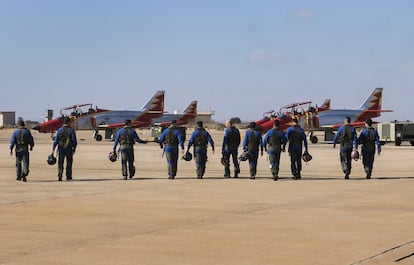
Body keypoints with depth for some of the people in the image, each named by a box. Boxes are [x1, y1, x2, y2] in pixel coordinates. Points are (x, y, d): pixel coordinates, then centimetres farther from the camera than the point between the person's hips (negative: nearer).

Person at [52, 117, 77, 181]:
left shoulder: (60, 130, -1)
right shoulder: (71, 130, -5)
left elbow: (56, 140, -2)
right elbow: (75, 141, -5)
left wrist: (53, 149, 2)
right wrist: (74, 149, 7)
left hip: (61, 149, 1)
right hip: (69, 149, -1)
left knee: (60, 163, 4)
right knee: (69, 163, 14)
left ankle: (59, 176, -10)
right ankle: (68, 176, 18)